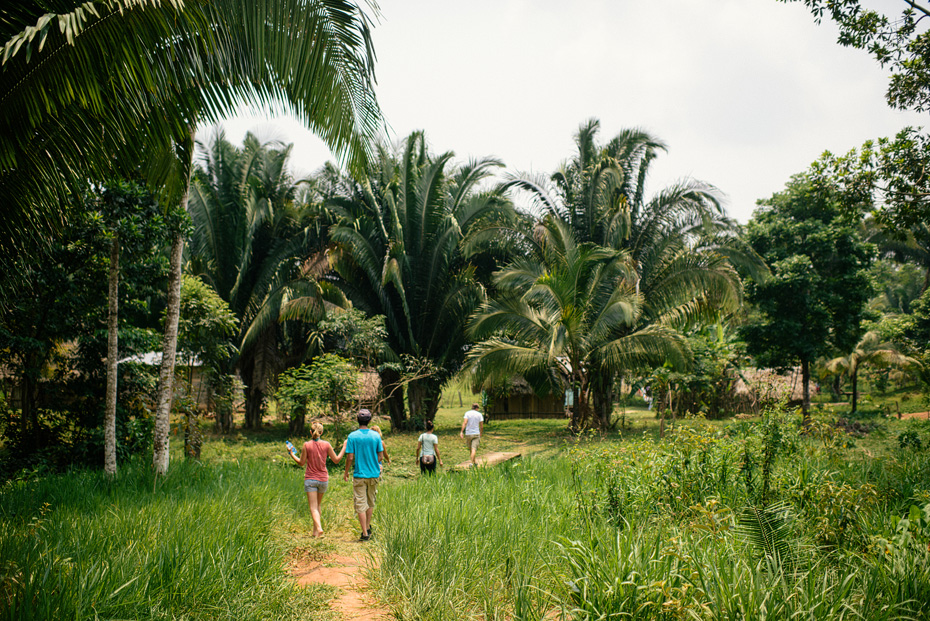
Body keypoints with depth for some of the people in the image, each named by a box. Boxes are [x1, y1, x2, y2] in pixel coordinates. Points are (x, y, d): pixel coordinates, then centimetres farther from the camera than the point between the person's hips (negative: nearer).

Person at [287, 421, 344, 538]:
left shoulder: (306, 445, -8)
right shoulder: (326, 445, -6)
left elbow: (301, 463, -1)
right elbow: (336, 460, 1)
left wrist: (292, 454, 13)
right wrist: (344, 447, 10)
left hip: (310, 479, -2)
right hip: (323, 479, 2)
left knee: (313, 507, -2)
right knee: (318, 504, 20)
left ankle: (319, 528, -22)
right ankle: (315, 529, 27)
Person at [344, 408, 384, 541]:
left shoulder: (352, 436, -9)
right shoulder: (376, 436, -2)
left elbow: (350, 457, -9)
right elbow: (381, 456, 1)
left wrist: (346, 473, 4)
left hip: (359, 474, -3)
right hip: (374, 474, 3)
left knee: (361, 504, 1)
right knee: (370, 503, 19)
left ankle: (365, 534, -2)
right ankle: (368, 528, 29)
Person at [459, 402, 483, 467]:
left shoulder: (467, 413, 0)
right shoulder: (479, 414, 2)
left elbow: (464, 423, -14)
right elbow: (481, 426, 3)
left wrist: (461, 431, -18)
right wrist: (480, 434, 16)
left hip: (468, 434, 1)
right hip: (476, 433, -1)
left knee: (470, 449, 17)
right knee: (474, 449, -7)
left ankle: (474, 462, 29)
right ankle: (472, 463, -21)